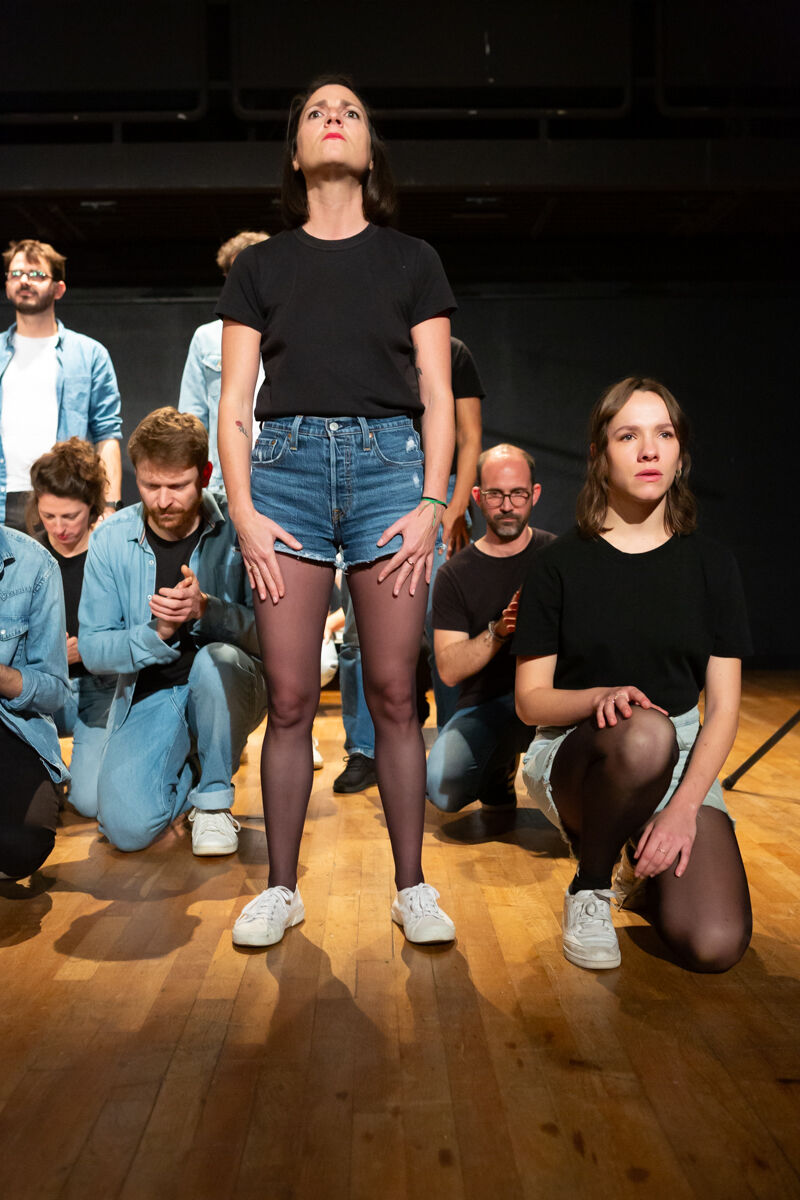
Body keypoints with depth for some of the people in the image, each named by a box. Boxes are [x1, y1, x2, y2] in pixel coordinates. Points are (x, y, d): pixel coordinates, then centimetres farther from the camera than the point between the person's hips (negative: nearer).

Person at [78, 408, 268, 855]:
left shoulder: (238, 530, -11)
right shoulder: (111, 539, -5)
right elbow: (93, 649, -4)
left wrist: (206, 609, -33)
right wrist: (158, 633, -23)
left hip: (228, 686, -1)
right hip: (148, 693, 2)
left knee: (217, 659, -37)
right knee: (128, 827, -19)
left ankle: (214, 800, -11)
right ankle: (192, 761, 17)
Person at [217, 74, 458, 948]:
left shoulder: (411, 260, 15)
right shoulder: (260, 266, 16)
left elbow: (437, 397, 8)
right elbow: (233, 403, 9)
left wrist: (431, 504, -4)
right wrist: (243, 511, -3)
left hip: (389, 461, 0)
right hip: (288, 463, 1)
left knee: (392, 692, -1)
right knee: (290, 696, -1)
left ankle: (411, 886, 12)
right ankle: (281, 888, 13)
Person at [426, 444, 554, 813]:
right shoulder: (455, 574, 4)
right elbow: (449, 670, -5)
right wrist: (498, 632, -22)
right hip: (485, 704, 1)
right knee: (443, 787, -27)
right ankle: (499, 770, 10)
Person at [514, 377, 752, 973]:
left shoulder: (711, 563, 2)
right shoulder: (561, 564, -2)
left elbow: (723, 708, -1)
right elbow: (531, 700, -3)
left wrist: (684, 807, -16)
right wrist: (601, 697, -24)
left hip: (685, 761, 2)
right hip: (576, 752, -1)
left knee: (715, 943, -22)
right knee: (646, 733, -39)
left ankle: (645, 864, 13)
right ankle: (590, 888, -10)